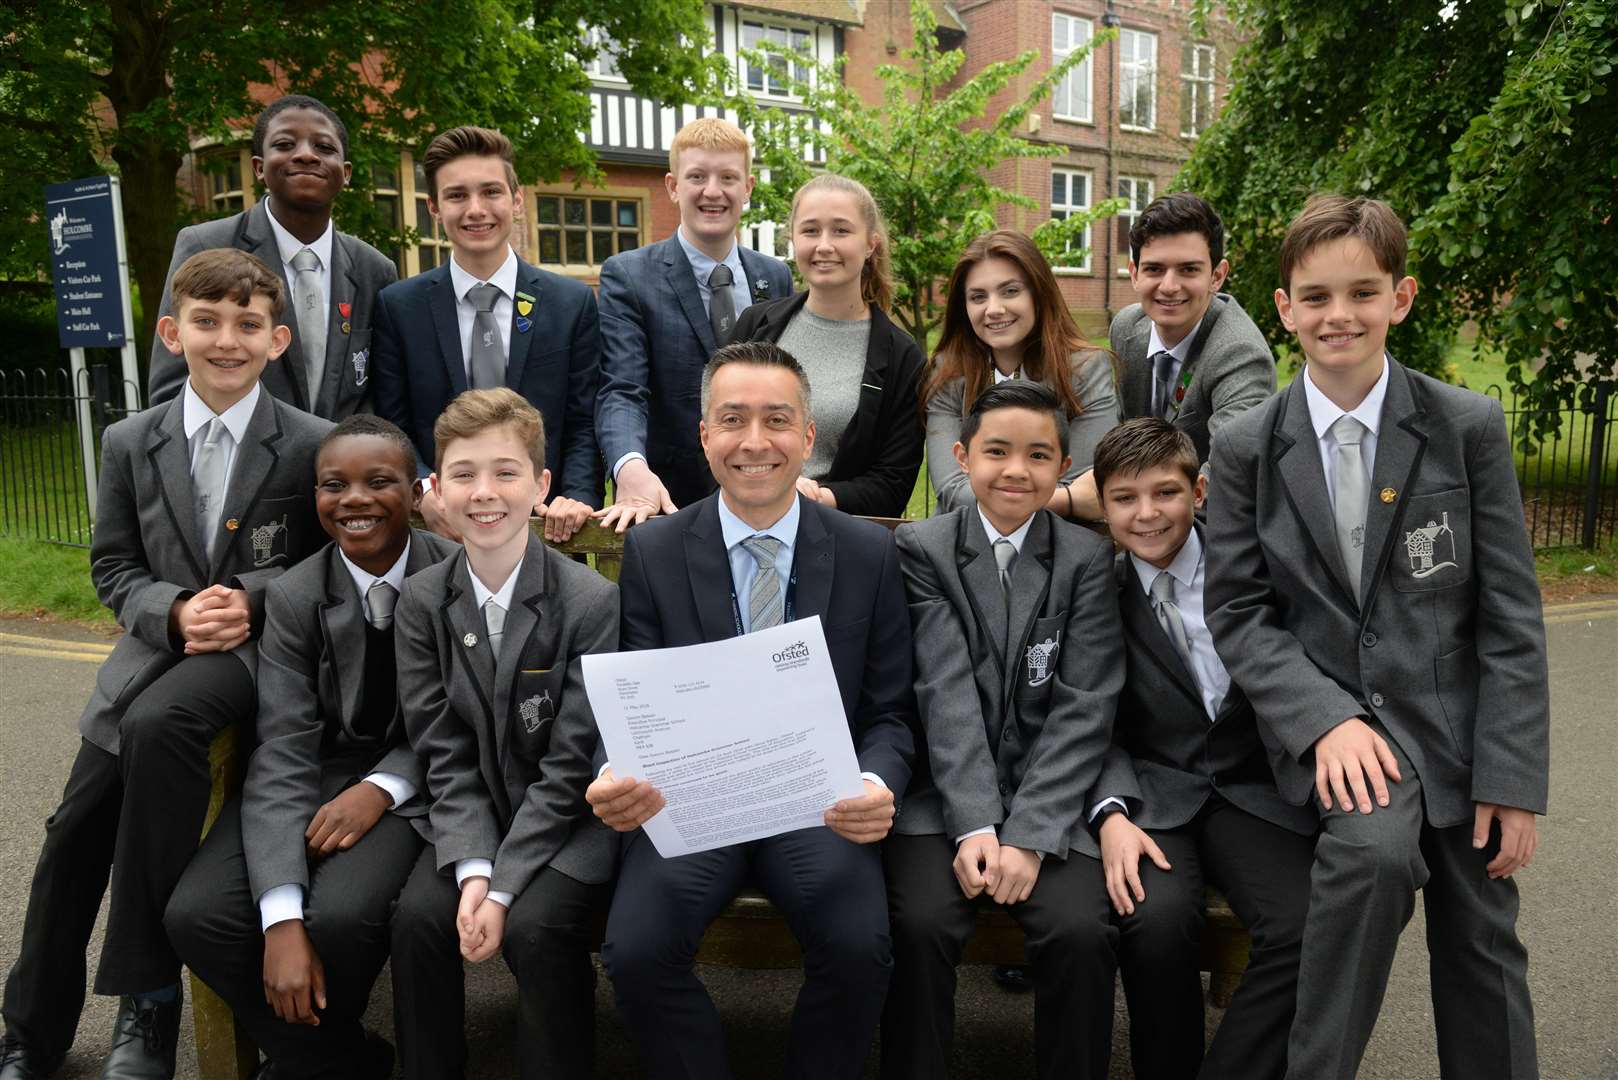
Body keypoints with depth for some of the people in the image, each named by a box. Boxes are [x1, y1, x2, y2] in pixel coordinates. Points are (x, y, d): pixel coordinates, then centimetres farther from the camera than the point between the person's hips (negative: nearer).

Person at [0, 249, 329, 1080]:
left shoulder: (312, 444, -3)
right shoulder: (130, 444, 7)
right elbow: (113, 566, 8)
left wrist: (253, 604, -16)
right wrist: (176, 609, -13)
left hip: (261, 645, -4)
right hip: (156, 645, 5)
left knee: (159, 723, -34)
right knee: (75, 830, 1)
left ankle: (149, 998, -20)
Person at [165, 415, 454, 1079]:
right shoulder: (293, 597, -5)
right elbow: (283, 751, -13)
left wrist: (383, 788, -20)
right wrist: (281, 919, -23)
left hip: (413, 780, -3)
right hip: (321, 771, 3)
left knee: (339, 915, -28)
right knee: (196, 915, -18)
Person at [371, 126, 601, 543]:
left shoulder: (574, 302, 2)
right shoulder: (397, 307, 2)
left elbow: (584, 423, 0)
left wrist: (578, 497, -16)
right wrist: (424, 493, -17)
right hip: (438, 529, 0)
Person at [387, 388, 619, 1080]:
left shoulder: (593, 601, -15)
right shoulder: (422, 601, -2)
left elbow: (570, 765, -15)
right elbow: (445, 752, -4)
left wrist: (503, 884, -19)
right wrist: (473, 869, -17)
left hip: (570, 820, -3)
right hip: (474, 814, 4)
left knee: (535, 927, -25)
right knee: (418, 916, -19)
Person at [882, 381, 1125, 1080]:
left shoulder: (1087, 559, 4)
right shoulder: (921, 548, 2)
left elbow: (1085, 708, -4)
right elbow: (946, 692, -9)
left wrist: (1028, 834, -15)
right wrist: (974, 824, -19)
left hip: (1049, 794, 1)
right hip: (945, 791, -1)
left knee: (1083, 932, -23)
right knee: (920, 925, -25)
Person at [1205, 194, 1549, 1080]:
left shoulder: (1469, 427, -3)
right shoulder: (1245, 451, -2)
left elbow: (1511, 617, -3)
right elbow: (1237, 613, -3)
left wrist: (1511, 777, -7)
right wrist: (1325, 717, -18)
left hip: (1453, 717, 2)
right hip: (1326, 715, -1)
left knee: (1482, 954, 7)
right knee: (1375, 843, -29)